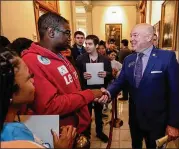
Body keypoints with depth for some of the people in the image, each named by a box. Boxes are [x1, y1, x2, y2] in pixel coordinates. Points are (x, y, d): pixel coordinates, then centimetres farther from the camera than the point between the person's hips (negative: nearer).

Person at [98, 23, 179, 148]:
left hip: (156, 120, -4)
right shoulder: (128, 60, 2)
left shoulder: (167, 57, -14)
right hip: (134, 117, 5)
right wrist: (109, 92, -22)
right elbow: (120, 81, 0)